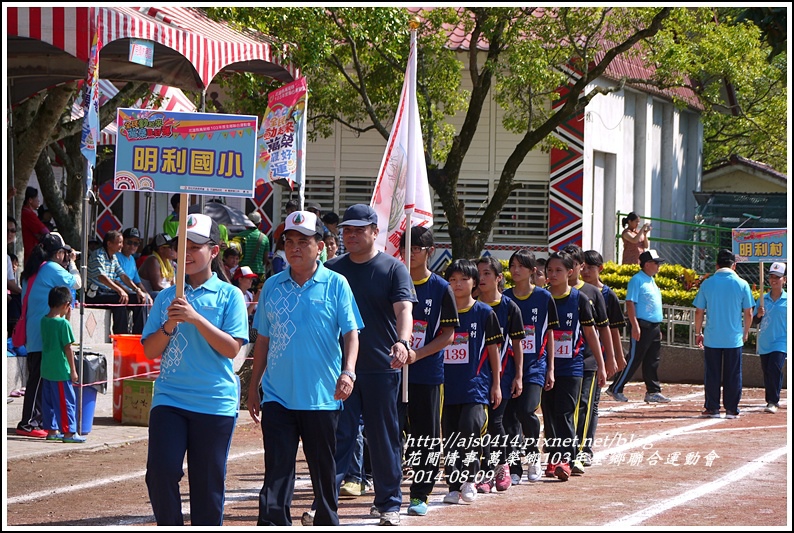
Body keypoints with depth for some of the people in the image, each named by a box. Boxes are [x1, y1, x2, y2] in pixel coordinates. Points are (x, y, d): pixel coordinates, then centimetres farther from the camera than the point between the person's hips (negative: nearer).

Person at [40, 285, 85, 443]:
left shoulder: (44, 320, 5)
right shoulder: (63, 323, -16)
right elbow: (68, 348, -14)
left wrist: (66, 318, 12)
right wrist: (73, 370, -8)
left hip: (46, 370, 8)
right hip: (60, 371, -8)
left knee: (48, 400, 13)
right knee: (67, 401, -1)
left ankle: (51, 430, 18)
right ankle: (69, 432, 0)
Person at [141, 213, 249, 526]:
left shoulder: (229, 295, 1)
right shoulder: (167, 297, 10)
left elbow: (232, 348, -9)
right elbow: (150, 351, 7)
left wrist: (196, 319, -18)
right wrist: (169, 326, -11)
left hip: (215, 402, -2)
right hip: (169, 398, 2)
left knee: (208, 482, 3)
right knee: (161, 471, -12)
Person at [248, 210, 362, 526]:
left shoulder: (336, 284, -1)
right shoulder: (273, 286, 8)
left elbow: (351, 333, -5)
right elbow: (263, 340, 14)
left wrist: (348, 372, -22)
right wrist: (253, 387, 13)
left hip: (322, 396, -2)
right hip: (278, 396, 2)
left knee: (324, 471, 11)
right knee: (276, 473, -8)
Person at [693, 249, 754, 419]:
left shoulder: (707, 284, -2)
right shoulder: (742, 284, -3)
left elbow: (699, 312, 1)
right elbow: (748, 313, 0)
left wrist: (698, 333, 13)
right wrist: (745, 333, 15)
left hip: (712, 338, 0)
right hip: (734, 339, 0)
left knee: (712, 375, 7)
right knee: (733, 375, 7)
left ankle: (712, 408, 8)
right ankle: (731, 409, 7)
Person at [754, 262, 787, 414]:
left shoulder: (787, 300, 0)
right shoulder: (762, 299, 8)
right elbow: (754, 321, 10)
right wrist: (759, 315, -11)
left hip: (780, 343, -4)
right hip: (764, 343, 4)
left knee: (774, 369, -18)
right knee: (767, 373, 8)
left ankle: (774, 402, -14)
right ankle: (770, 400, 19)